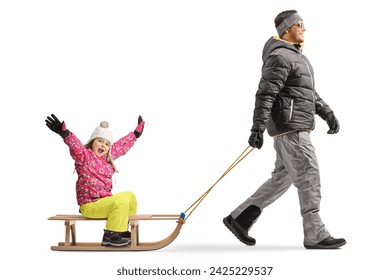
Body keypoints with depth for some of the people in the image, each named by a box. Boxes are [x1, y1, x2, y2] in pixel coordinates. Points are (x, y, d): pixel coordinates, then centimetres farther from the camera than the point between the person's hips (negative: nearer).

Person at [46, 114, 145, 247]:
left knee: (130, 196, 19)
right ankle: (109, 236, -18)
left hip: (104, 200, 9)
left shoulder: (109, 157, 14)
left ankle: (122, 229, 23)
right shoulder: (84, 156, -8)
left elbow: (123, 144, 28)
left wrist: (136, 133, 36)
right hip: (89, 205, -9)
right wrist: (65, 133, -48)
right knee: (121, 201, -26)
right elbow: (75, 145, -29)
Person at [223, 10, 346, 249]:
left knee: (281, 179, 11)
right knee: (309, 177, -6)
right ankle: (315, 235, 1)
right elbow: (265, 94, -20)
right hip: (290, 128, -10)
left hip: (298, 129, 10)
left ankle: (239, 218, 15)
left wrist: (328, 114, 17)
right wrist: (258, 128, -26)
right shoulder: (280, 57, -12)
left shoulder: (297, 56, 21)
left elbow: (310, 92, 27)